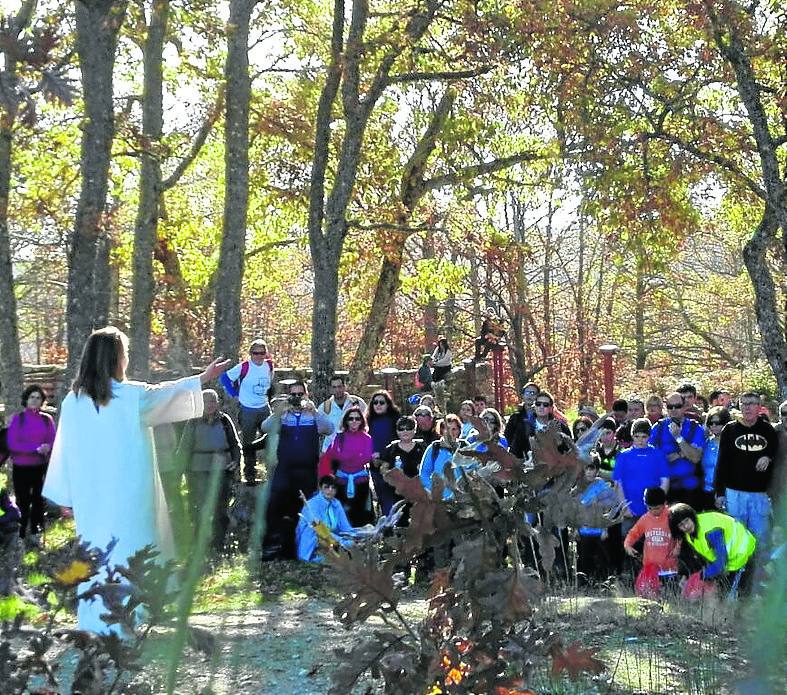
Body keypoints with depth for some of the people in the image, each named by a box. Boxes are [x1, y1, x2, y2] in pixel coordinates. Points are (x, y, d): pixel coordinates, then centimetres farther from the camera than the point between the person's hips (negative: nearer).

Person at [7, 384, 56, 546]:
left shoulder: (47, 419, 1)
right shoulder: (18, 419, -4)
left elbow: (53, 442, 1)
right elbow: (12, 444, -10)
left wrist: (47, 449, -22)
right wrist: (37, 449, -18)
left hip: (41, 468, 2)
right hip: (21, 468, -2)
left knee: (38, 501, 9)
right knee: (22, 503, 1)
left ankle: (35, 534, 20)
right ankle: (20, 536, 11)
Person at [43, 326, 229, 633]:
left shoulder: (73, 400, -1)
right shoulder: (132, 395, -10)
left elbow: (65, 450, 1)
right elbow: (165, 394, 5)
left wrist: (66, 496, 8)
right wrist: (203, 378, 19)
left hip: (90, 493, 3)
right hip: (128, 492, -3)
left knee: (95, 550, 12)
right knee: (128, 550, 5)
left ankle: (93, 620, 16)